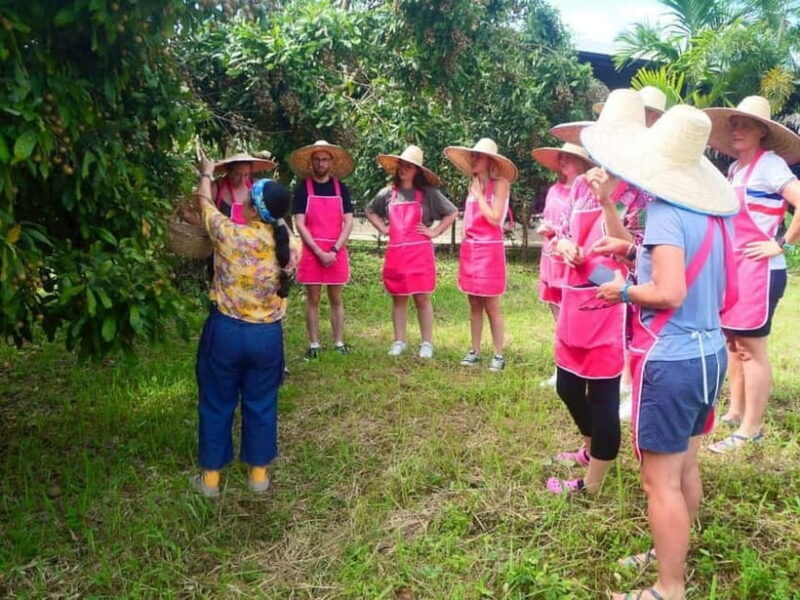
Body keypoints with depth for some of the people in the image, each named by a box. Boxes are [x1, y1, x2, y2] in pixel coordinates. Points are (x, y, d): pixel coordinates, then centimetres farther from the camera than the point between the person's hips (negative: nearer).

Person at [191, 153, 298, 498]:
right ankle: (258, 473, 28)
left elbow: (205, 203, 4)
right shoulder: (287, 242, -7)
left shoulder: (229, 234, -15)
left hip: (226, 330, -2)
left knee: (217, 404, 14)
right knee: (261, 405, 17)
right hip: (267, 334, 3)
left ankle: (211, 476, 25)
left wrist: (206, 174, 23)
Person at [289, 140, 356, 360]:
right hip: (312, 252, -1)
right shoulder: (303, 188, 1)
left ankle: (339, 342, 17)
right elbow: (300, 224, -5)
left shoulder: (341, 188, 6)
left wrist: (334, 250, -11)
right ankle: (314, 344, 13)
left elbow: (348, 222, 1)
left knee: (336, 299, 9)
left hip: (337, 253, 1)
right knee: (313, 300, 5)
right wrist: (320, 252, -13)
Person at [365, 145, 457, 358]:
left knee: (422, 299, 1)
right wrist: (383, 228, 11)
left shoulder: (428, 193, 0)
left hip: (420, 253, -3)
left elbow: (452, 212, 3)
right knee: (398, 299, 9)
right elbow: (369, 210, 24)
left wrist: (435, 232, -3)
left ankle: (427, 343, 11)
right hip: (395, 254, 3)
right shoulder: (388, 193, 8)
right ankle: (399, 341, 20)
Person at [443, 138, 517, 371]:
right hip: (469, 249, 6)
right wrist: (464, 246, 11)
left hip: (489, 250, -6)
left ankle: (499, 355, 7)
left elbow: (495, 218, -17)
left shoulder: (500, 183, -7)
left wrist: (479, 194, -10)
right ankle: (475, 351, 18)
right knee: (474, 304, 10)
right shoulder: (473, 184, 12)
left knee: (491, 306, -2)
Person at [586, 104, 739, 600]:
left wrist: (624, 289, -10)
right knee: (685, 467, 22)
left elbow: (668, 293, -28)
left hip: (672, 361, -9)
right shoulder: (715, 211, 6)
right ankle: (672, 555, 40)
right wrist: (634, 249, 12)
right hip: (710, 353, 9)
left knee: (661, 481, 4)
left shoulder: (666, 211, -19)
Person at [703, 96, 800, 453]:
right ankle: (735, 413, 26)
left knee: (751, 348, -3)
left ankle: (751, 428, 7)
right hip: (735, 267, 8)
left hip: (760, 270, -8)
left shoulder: (770, 164, -11)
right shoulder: (735, 168, 13)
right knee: (733, 343, 13)